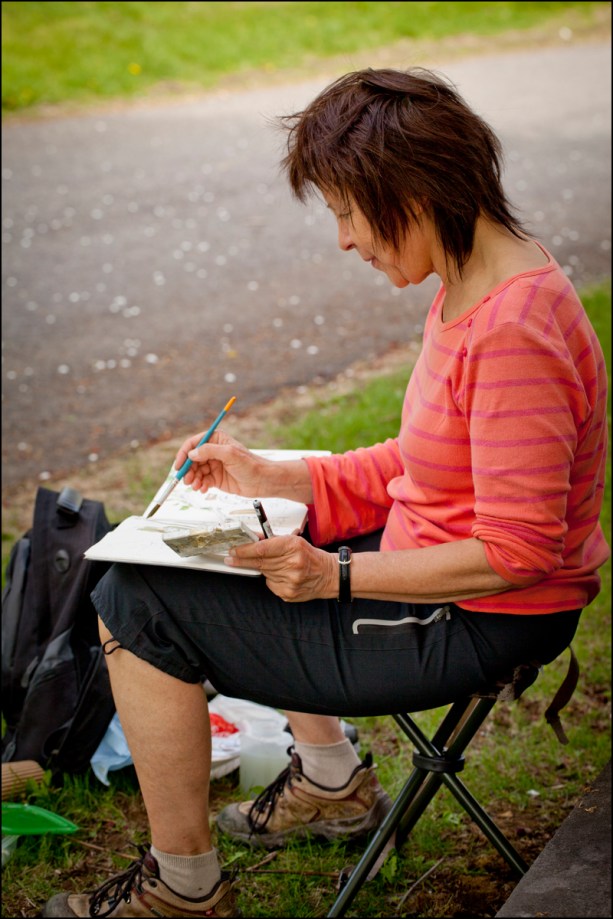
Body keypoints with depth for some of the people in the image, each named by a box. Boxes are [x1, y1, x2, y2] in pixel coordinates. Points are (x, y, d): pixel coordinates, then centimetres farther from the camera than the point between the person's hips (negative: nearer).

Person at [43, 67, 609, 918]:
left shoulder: (514, 334, -28)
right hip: (434, 566, 10)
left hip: (479, 624, -10)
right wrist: (271, 478, 4)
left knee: (138, 604, -8)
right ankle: (331, 778, 31)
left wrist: (338, 575, -24)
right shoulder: (471, 285, 3)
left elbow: (516, 552, -27)